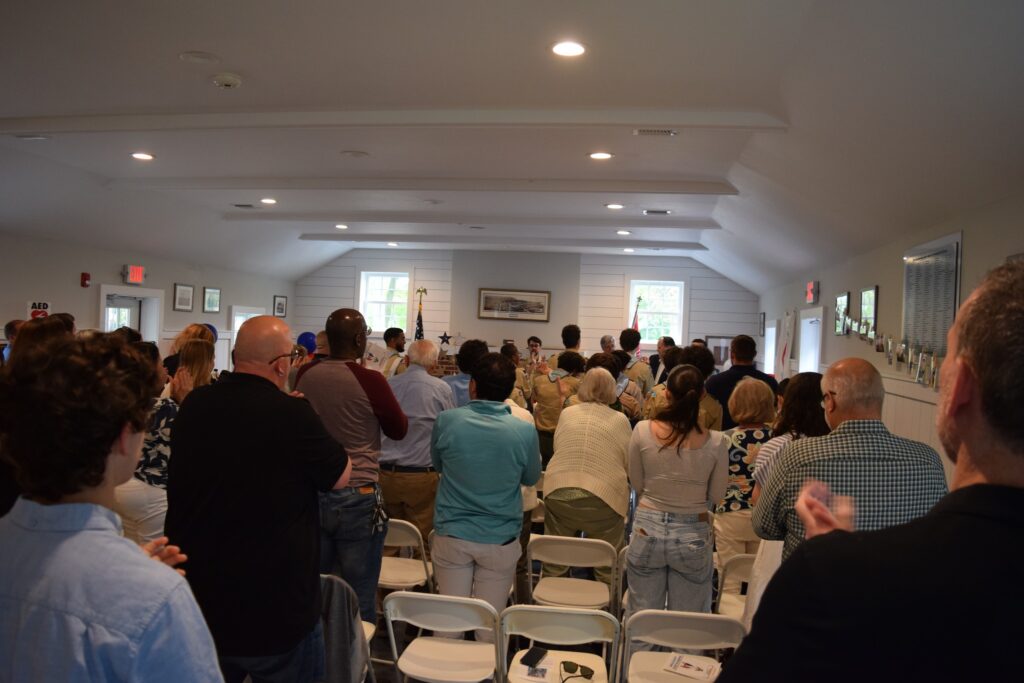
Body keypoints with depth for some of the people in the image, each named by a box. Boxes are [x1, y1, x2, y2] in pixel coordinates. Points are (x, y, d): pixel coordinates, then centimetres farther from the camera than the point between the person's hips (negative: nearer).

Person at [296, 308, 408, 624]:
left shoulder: (306, 377, 0)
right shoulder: (370, 380, -16)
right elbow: (399, 430, 0)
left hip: (313, 494, 6)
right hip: (358, 498, -6)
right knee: (359, 598, 6)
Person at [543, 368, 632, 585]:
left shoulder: (567, 413, 8)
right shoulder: (620, 420, 1)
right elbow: (630, 463, 7)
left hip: (559, 493, 3)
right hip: (603, 499, -2)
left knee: (554, 567, 17)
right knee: (606, 570, 11)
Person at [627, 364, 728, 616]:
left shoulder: (643, 430, -11)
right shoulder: (716, 442, -13)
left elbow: (637, 484, 1)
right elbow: (716, 496, 0)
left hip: (647, 531, 1)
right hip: (693, 536, 0)